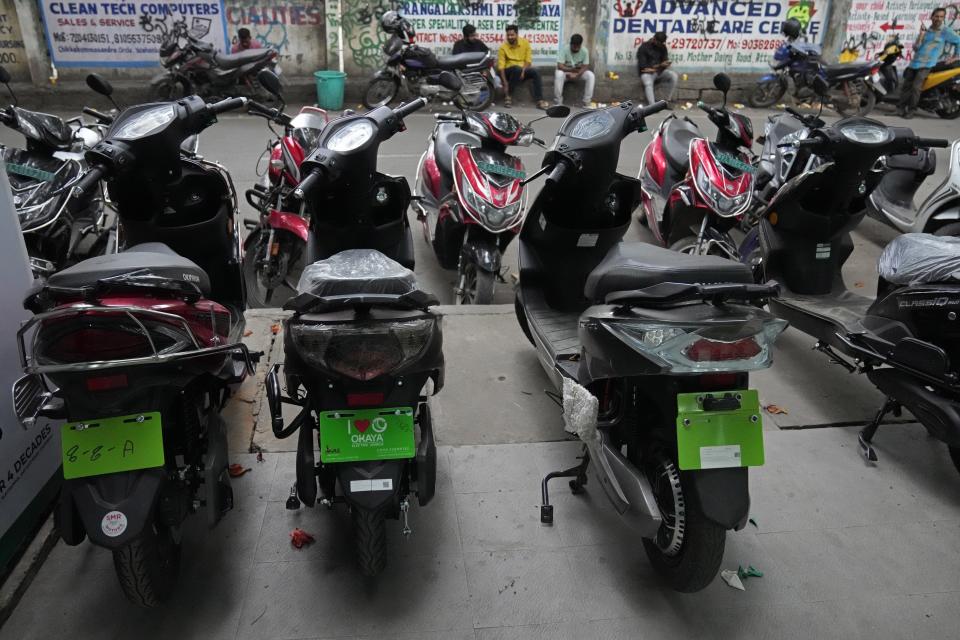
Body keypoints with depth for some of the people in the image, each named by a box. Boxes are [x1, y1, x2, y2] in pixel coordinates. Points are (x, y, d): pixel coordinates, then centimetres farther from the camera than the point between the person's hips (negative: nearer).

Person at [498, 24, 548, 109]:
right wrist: (505, 82, -25)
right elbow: (501, 66, -13)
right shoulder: (503, 47, -7)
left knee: (535, 72, -27)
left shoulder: (525, 42, -1)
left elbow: (528, 60, -1)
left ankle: (539, 100, -29)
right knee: (517, 69, -36)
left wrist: (523, 71, -20)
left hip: (523, 69, 3)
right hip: (509, 71, -2)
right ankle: (507, 96, -26)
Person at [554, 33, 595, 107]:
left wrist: (576, 75, -31)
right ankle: (558, 102, -28)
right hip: (566, 72, -2)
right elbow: (560, 66, -25)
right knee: (559, 74, -36)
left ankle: (587, 101, -20)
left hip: (579, 73, 2)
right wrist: (573, 69, -35)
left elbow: (585, 67, -14)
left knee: (591, 75, -25)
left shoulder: (584, 51, -13)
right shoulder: (564, 50, -19)